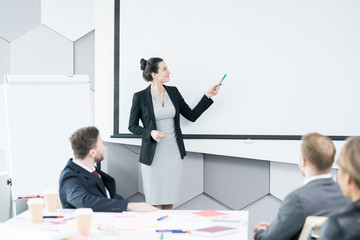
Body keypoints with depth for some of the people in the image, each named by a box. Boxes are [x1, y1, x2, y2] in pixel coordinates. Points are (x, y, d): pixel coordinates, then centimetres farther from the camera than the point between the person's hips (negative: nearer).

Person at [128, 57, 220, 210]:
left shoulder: (173, 92, 5)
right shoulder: (140, 97, -7)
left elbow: (192, 115, 10)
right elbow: (132, 126, 0)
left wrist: (208, 96, 5)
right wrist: (150, 133, -17)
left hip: (173, 153, 4)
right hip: (153, 155, -4)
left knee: (169, 199, 9)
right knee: (152, 199, 3)